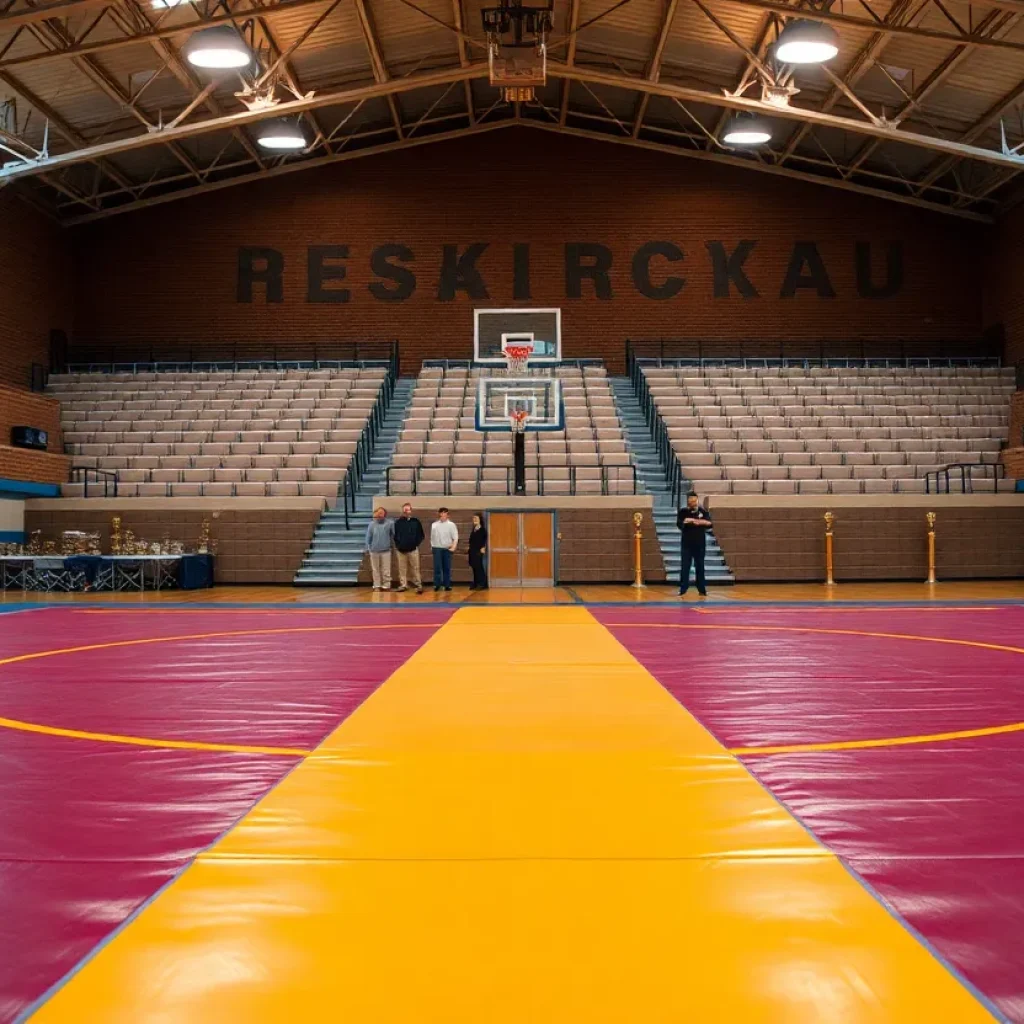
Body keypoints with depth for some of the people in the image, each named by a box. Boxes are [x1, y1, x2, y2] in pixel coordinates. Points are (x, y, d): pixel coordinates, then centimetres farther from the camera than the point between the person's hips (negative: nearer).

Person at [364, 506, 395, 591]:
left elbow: (394, 534, -3)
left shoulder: (390, 523, -8)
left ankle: (386, 585, 9)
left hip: (386, 550, -1)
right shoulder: (372, 524, -2)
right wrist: (368, 547, 0)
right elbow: (368, 537, 1)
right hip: (374, 550, 2)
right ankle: (377, 586, 17)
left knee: (386, 570, 1)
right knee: (376, 569, 9)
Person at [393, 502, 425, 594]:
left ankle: (418, 585, 2)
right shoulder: (398, 522, 1)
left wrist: (417, 544, -1)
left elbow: (421, 535, 7)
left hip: (413, 549, -1)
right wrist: (397, 544, 0)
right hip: (401, 549, 1)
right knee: (402, 568, 7)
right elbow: (394, 534, 8)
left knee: (415, 568, -2)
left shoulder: (416, 521, 2)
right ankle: (403, 584, 14)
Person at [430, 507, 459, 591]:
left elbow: (455, 537, -1)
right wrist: (432, 546, 5)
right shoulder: (434, 524, 7)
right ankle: (437, 584, 0)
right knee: (437, 567, -3)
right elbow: (432, 537, 11)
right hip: (437, 548, 0)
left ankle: (447, 585, 8)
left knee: (447, 568, 4)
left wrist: (453, 547, -13)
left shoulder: (451, 525, 2)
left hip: (447, 549, 0)